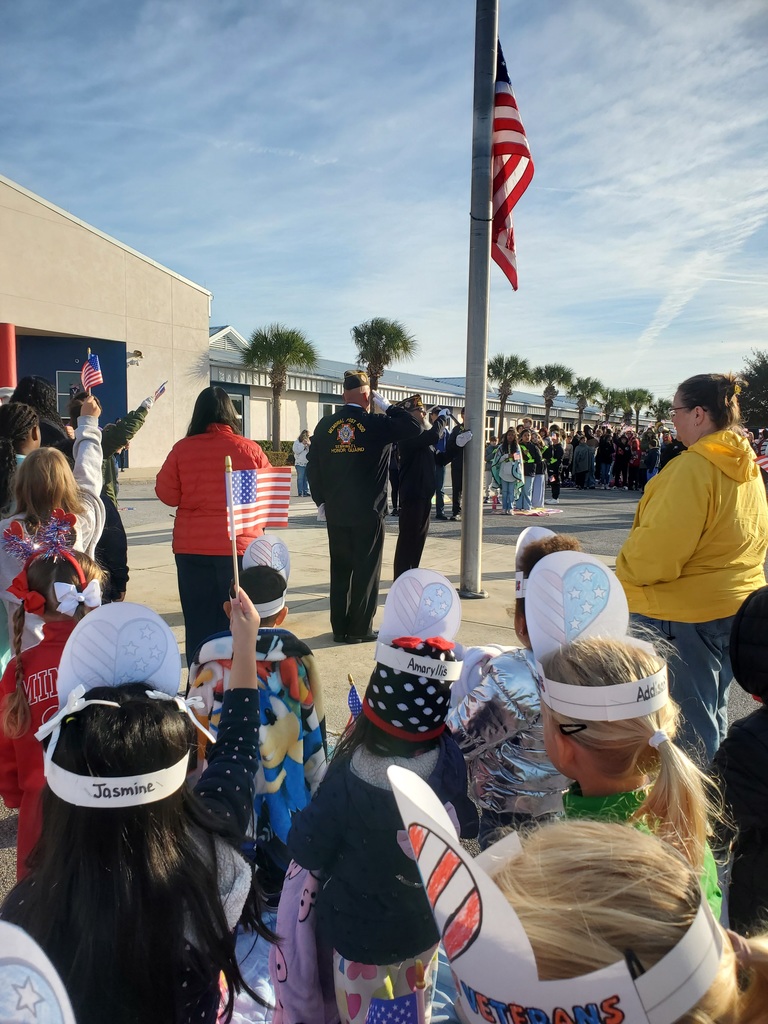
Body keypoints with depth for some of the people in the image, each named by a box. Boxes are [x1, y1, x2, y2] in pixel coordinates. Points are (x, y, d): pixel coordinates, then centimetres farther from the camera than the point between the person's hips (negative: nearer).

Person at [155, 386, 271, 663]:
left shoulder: (182, 449, -5)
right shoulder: (250, 449, -5)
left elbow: (167, 495, 3)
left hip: (192, 548, 1)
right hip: (240, 547, 0)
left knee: (198, 622, 10)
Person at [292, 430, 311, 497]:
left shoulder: (309, 442, 17)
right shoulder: (297, 442, 3)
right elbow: (296, 451, -11)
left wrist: (309, 445, -7)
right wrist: (303, 444, -11)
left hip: (307, 463, 4)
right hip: (300, 463, -4)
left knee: (306, 478, 5)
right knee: (300, 478, -4)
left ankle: (306, 492, 9)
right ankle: (300, 493, -2)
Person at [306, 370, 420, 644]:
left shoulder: (325, 424, 1)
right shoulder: (376, 424, -10)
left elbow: (313, 467, 4)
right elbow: (414, 427, -3)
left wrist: (321, 500, 13)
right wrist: (387, 406, 2)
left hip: (335, 511, 4)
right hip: (368, 511, -4)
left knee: (340, 570, 12)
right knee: (366, 571, 6)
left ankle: (340, 628, 19)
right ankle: (360, 630, 11)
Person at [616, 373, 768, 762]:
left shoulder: (694, 467, -20)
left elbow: (658, 546, -23)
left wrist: (625, 569, -5)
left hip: (684, 611, -9)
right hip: (735, 604, 10)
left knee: (688, 721, 3)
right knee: (713, 711, 22)